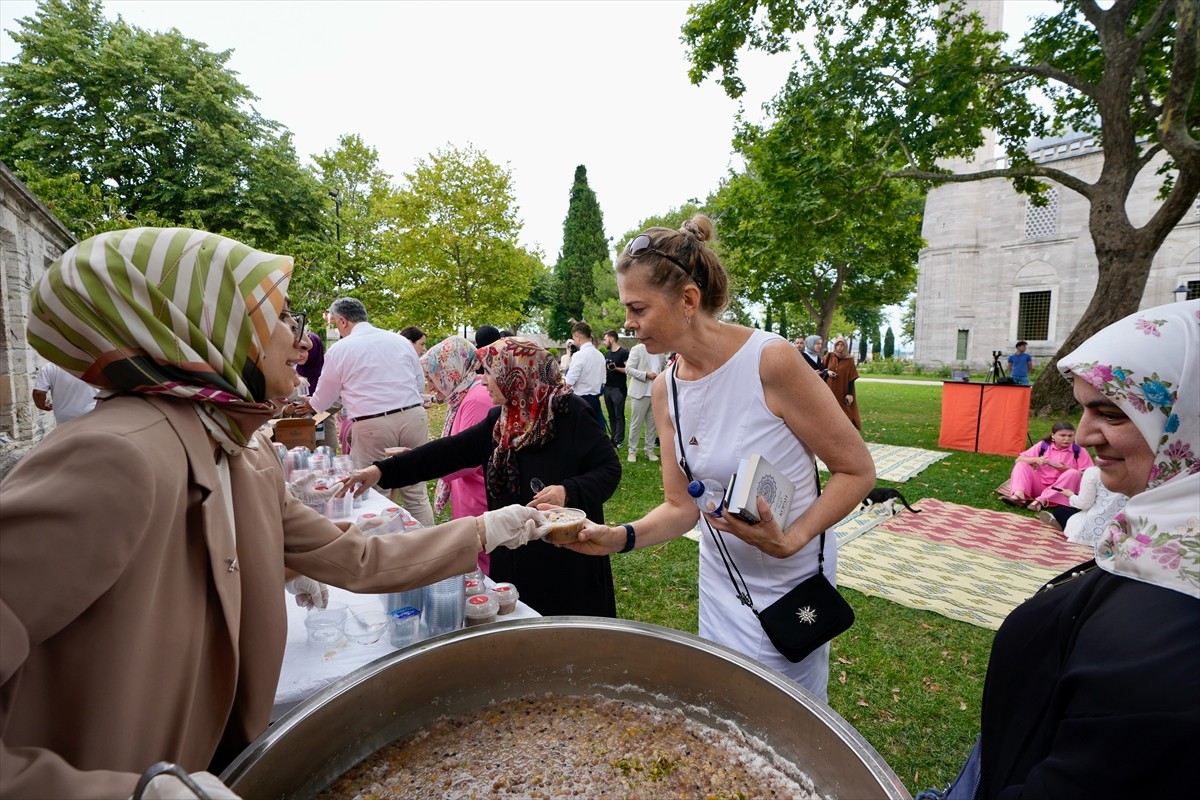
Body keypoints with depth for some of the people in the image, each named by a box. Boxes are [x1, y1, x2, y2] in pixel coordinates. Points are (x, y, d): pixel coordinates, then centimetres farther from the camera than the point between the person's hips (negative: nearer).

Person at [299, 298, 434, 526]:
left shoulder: (339, 349, 3)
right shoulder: (400, 340, 10)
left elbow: (322, 402, 14)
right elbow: (420, 382, 17)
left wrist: (310, 403, 36)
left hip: (373, 426, -3)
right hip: (414, 416, 4)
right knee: (416, 494, 11)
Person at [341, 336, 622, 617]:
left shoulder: (571, 413, -15)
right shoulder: (501, 420, 5)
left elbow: (610, 468, -13)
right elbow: (451, 450, 5)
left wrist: (567, 492, -30)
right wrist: (382, 470, 1)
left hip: (566, 556, -6)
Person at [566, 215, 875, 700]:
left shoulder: (771, 360, -25)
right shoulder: (666, 389, -6)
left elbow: (857, 471, -16)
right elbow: (681, 507, -2)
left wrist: (790, 540, -28)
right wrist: (621, 537, -19)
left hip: (789, 583, -5)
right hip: (718, 578, 5)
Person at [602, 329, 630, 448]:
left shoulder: (624, 353, -9)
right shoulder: (607, 354, 15)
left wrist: (616, 368, -24)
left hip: (619, 389, -8)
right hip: (607, 388, 8)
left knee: (619, 415, -4)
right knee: (611, 415, 10)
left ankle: (619, 440, -1)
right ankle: (614, 438, 16)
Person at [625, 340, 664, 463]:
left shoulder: (660, 353, 11)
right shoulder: (637, 349, -4)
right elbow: (628, 369, -8)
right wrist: (646, 374, -18)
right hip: (640, 393, -5)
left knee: (653, 424, 7)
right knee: (636, 423, 2)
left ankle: (650, 450, 17)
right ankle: (632, 451, 11)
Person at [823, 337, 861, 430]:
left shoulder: (849, 360, -2)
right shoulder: (829, 357, 4)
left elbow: (851, 378, -4)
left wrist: (850, 394, -11)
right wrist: (827, 372, -9)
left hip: (843, 392, -2)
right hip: (830, 390, 2)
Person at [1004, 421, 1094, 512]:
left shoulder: (1080, 451, -1)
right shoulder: (1043, 445, 2)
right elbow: (1019, 459, -1)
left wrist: (1066, 469, -21)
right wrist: (1036, 460, -19)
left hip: (1060, 490, -1)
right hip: (1039, 486, 1)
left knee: (1073, 473, -28)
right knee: (1021, 464, -16)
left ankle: (1041, 500, -37)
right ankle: (1019, 495, -41)